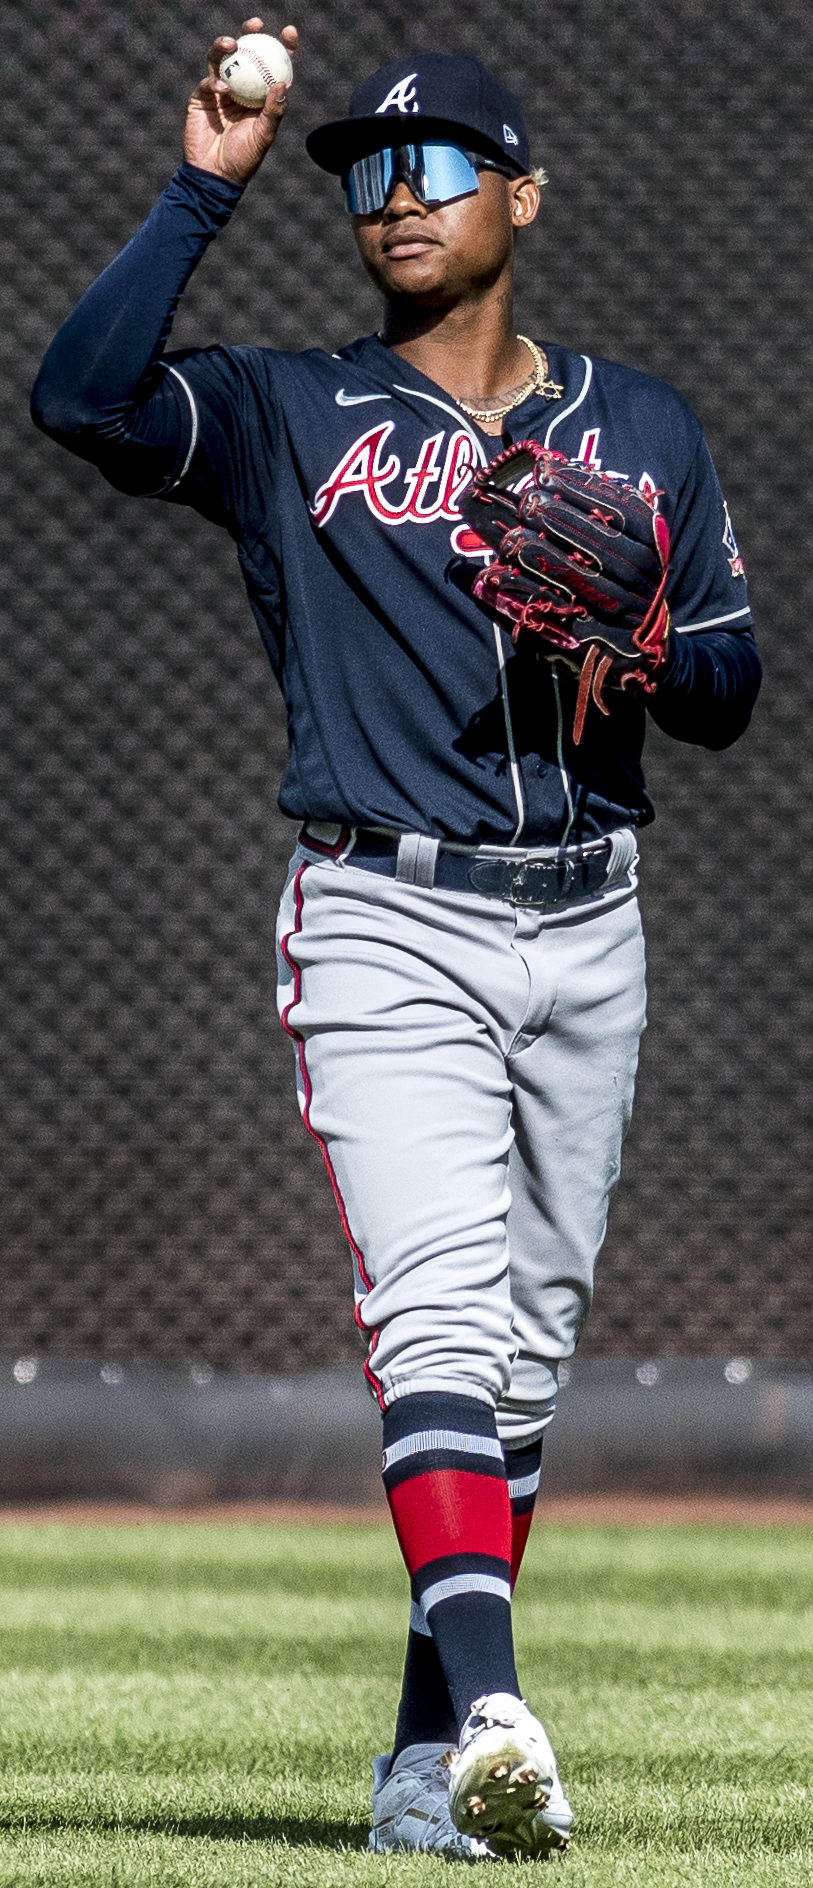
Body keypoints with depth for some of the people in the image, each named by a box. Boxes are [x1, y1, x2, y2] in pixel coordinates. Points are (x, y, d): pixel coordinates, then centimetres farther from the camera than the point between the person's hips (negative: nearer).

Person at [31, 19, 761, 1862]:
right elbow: (82, 395, -14)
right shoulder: (286, 418, 5)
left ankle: (430, 1756, 15)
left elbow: (729, 692, 12)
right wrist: (204, 188, -14)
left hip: (587, 931, 4)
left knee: (526, 1355, 7)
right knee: (443, 1318, -19)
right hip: (389, 928, -4)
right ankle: (492, 1716, -32)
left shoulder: (645, 430, 14)